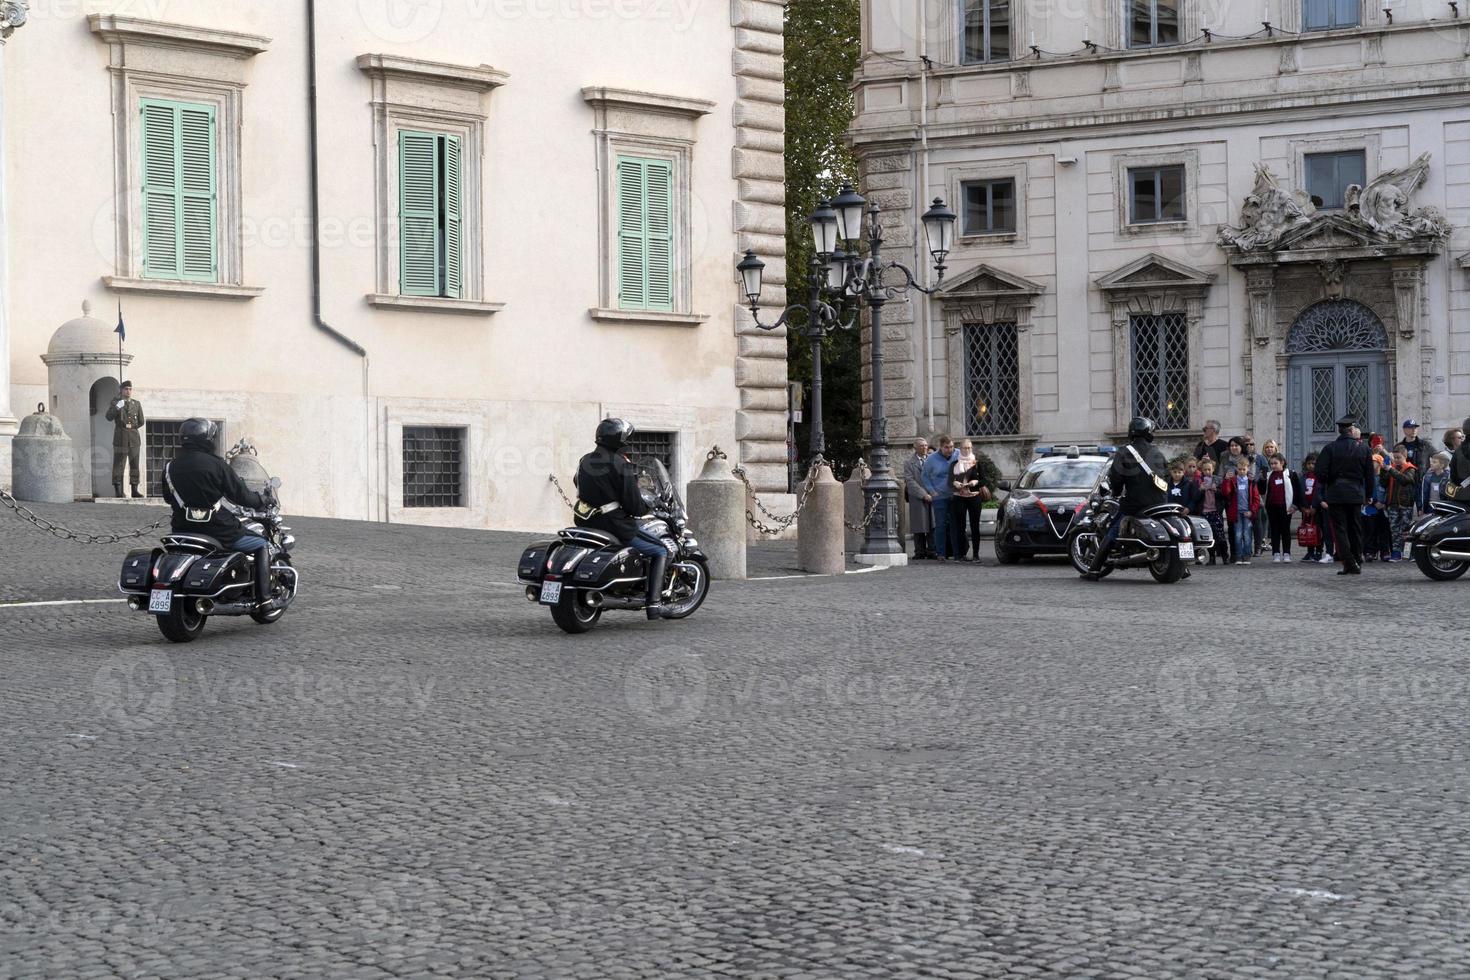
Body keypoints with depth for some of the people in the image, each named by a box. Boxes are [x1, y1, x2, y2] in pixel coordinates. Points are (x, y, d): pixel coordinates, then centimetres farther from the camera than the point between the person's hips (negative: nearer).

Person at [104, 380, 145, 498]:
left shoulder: (136, 404, 14)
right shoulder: (116, 402, 6)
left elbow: (141, 422, 16)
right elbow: (109, 417, -7)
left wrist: (131, 426, 7)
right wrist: (117, 407, -19)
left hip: (134, 437, 3)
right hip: (120, 437, -3)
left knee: (134, 464, 1)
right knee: (118, 464, -7)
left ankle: (135, 490, 3)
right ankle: (118, 491, -7)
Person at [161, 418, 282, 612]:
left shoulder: (170, 467, 3)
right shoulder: (215, 464, -12)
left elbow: (169, 498, 16)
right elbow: (240, 494, -8)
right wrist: (262, 501, 11)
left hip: (183, 530, 6)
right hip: (218, 530, -6)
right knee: (262, 545, 12)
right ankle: (264, 599, 5)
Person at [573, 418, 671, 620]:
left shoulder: (585, 461, 8)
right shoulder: (621, 464, -15)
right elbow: (633, 501, -16)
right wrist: (645, 507, 6)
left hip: (586, 524, 8)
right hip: (615, 525, -8)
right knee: (661, 551, 5)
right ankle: (653, 603, -4)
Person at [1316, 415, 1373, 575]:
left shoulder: (1330, 448, -5)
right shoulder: (1363, 448, 1)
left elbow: (1321, 473, -8)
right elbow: (1369, 474, 6)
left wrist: (1323, 496, 3)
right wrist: (1369, 495, 16)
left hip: (1335, 495, -2)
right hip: (1356, 495, 2)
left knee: (1340, 529, 0)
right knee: (1355, 529, 12)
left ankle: (1349, 563, -9)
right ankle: (1357, 563, 16)